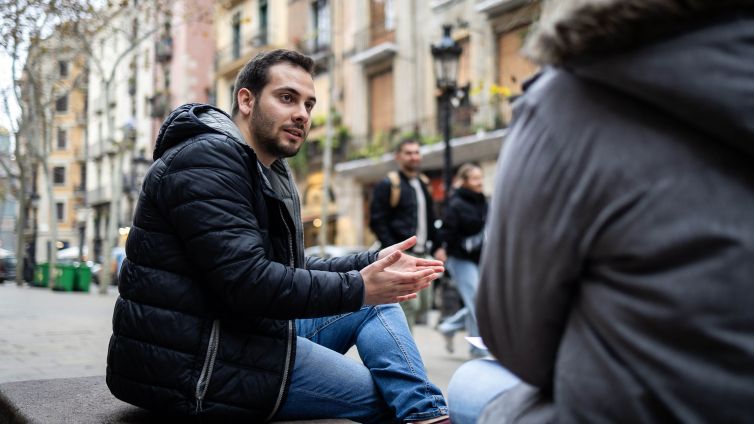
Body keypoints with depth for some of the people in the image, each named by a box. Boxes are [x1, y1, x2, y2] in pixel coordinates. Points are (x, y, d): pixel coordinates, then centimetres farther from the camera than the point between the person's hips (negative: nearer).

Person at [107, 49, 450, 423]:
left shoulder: (271, 174, 17)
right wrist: (358, 288, -20)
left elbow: (291, 268, 16)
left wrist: (372, 264, 4)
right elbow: (247, 281, -26)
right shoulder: (207, 159, -16)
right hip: (201, 363, -10)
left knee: (377, 304, 5)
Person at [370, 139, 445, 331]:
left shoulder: (424, 184, 19)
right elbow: (377, 222, -10)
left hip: (422, 255, 8)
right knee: (409, 304, -13)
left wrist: (435, 247, 16)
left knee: (424, 305, 9)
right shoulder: (388, 185, -5)